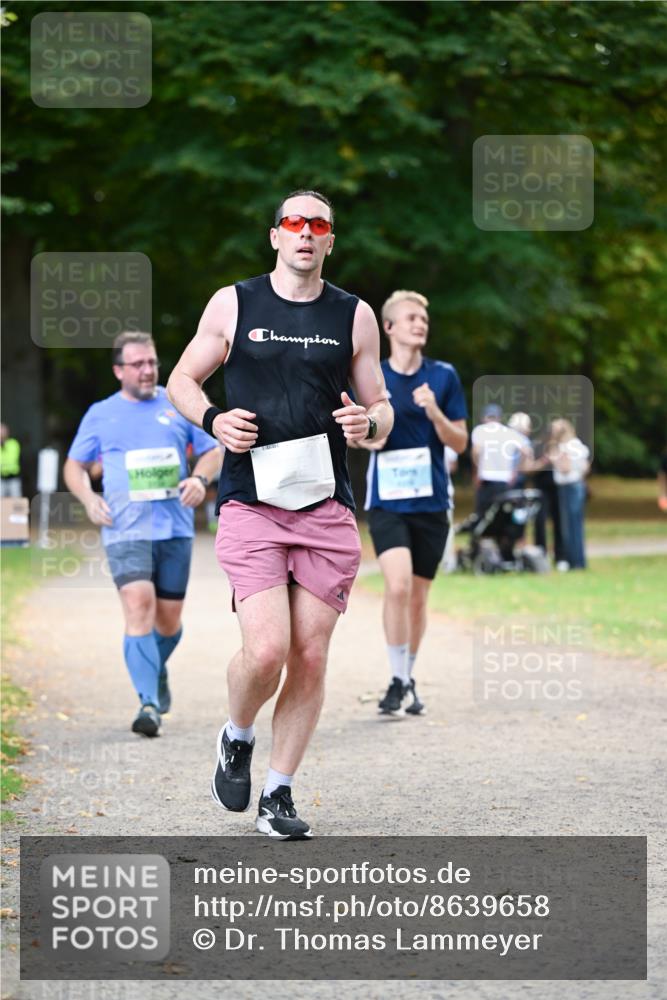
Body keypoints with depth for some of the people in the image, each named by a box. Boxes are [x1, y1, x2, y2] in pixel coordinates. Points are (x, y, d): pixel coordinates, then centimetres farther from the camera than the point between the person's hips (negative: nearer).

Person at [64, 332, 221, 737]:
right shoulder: (101, 414, 9)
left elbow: (212, 451, 15)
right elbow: (75, 465, 17)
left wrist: (200, 478, -6)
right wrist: (88, 498, -3)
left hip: (175, 528, 2)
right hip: (126, 530, -2)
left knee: (169, 617, 8)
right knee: (139, 606, -20)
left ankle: (157, 670, 41)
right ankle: (149, 703, -22)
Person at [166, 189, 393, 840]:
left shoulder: (355, 316, 9)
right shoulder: (233, 304, 5)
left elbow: (381, 409, 16)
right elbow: (181, 380, 14)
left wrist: (368, 422, -8)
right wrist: (212, 420, -7)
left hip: (327, 508, 2)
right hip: (250, 503, -2)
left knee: (310, 658, 0)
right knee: (265, 650, -16)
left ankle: (278, 796, 14)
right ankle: (236, 737, 16)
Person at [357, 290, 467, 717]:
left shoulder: (444, 376, 3)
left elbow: (460, 443, 3)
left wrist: (435, 413, -14)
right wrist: (365, 436, -10)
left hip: (431, 501, 2)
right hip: (387, 501, -2)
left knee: (418, 596, 9)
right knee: (398, 585, -20)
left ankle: (409, 681, 26)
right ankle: (398, 681, -10)